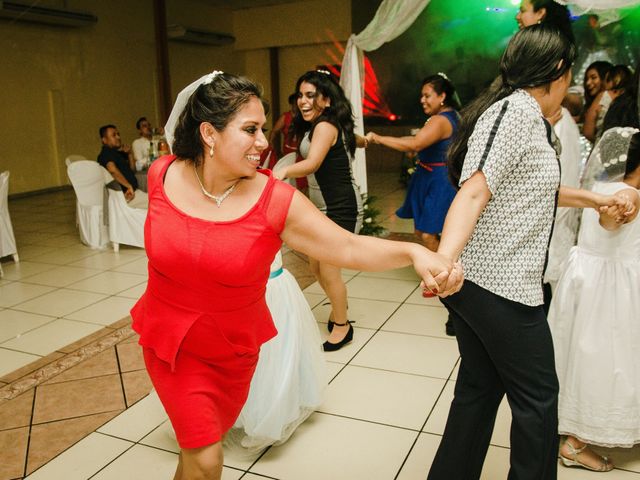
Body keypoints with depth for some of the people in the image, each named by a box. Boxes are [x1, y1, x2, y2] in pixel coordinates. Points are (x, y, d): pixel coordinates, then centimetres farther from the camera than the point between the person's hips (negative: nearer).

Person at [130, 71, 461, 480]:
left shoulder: (277, 202, -21)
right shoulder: (162, 175, -13)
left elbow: (351, 248, -25)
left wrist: (413, 252, -40)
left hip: (234, 350, 1)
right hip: (170, 342, 0)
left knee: (200, 445, 23)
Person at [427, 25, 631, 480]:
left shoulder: (518, 110, 17)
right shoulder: (520, 110, -13)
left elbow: (530, 188, 29)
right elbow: (474, 192, -25)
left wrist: (593, 199, 37)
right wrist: (443, 258, -39)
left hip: (473, 283, 10)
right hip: (502, 286, -10)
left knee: (479, 389, 18)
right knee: (538, 397, 8)